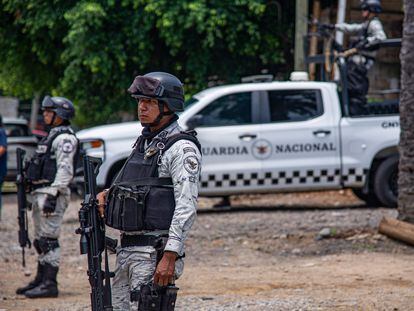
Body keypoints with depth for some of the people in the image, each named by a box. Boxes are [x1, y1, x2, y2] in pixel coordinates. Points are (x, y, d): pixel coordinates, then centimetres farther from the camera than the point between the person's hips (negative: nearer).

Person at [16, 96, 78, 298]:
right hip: (40, 193, 11)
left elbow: (65, 170, -20)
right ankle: (41, 280, 20)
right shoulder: (53, 136, 22)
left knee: (49, 240, -11)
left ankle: (49, 284, -11)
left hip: (52, 193, -11)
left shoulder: (65, 138, -11)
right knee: (41, 240, 14)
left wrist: (53, 194, -26)